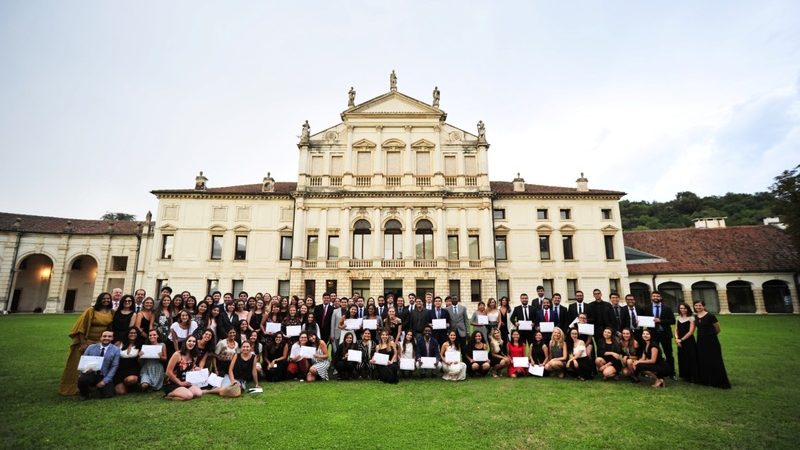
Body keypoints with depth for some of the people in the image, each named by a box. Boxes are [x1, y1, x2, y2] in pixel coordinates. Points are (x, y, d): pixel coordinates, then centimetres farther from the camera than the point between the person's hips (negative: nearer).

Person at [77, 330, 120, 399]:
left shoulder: (115, 350, 0)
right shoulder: (91, 347, 5)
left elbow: (114, 367, -3)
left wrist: (105, 381, -11)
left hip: (104, 377, -1)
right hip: (90, 374, 1)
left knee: (108, 395, -18)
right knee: (81, 379, -33)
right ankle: (84, 395, 2)